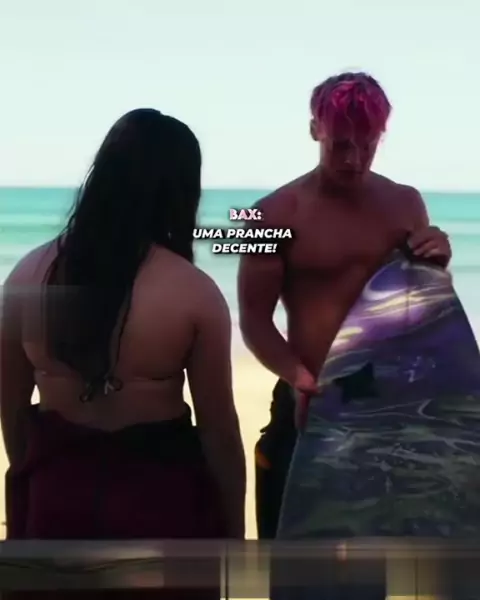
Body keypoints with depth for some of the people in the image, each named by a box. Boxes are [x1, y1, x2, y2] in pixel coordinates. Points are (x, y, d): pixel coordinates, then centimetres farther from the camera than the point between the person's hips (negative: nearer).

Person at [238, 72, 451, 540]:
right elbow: (254, 318, -9)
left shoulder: (405, 204, 5)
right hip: (309, 404, -3)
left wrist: (437, 267, -10)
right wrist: (297, 376, -26)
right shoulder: (277, 214, -7)